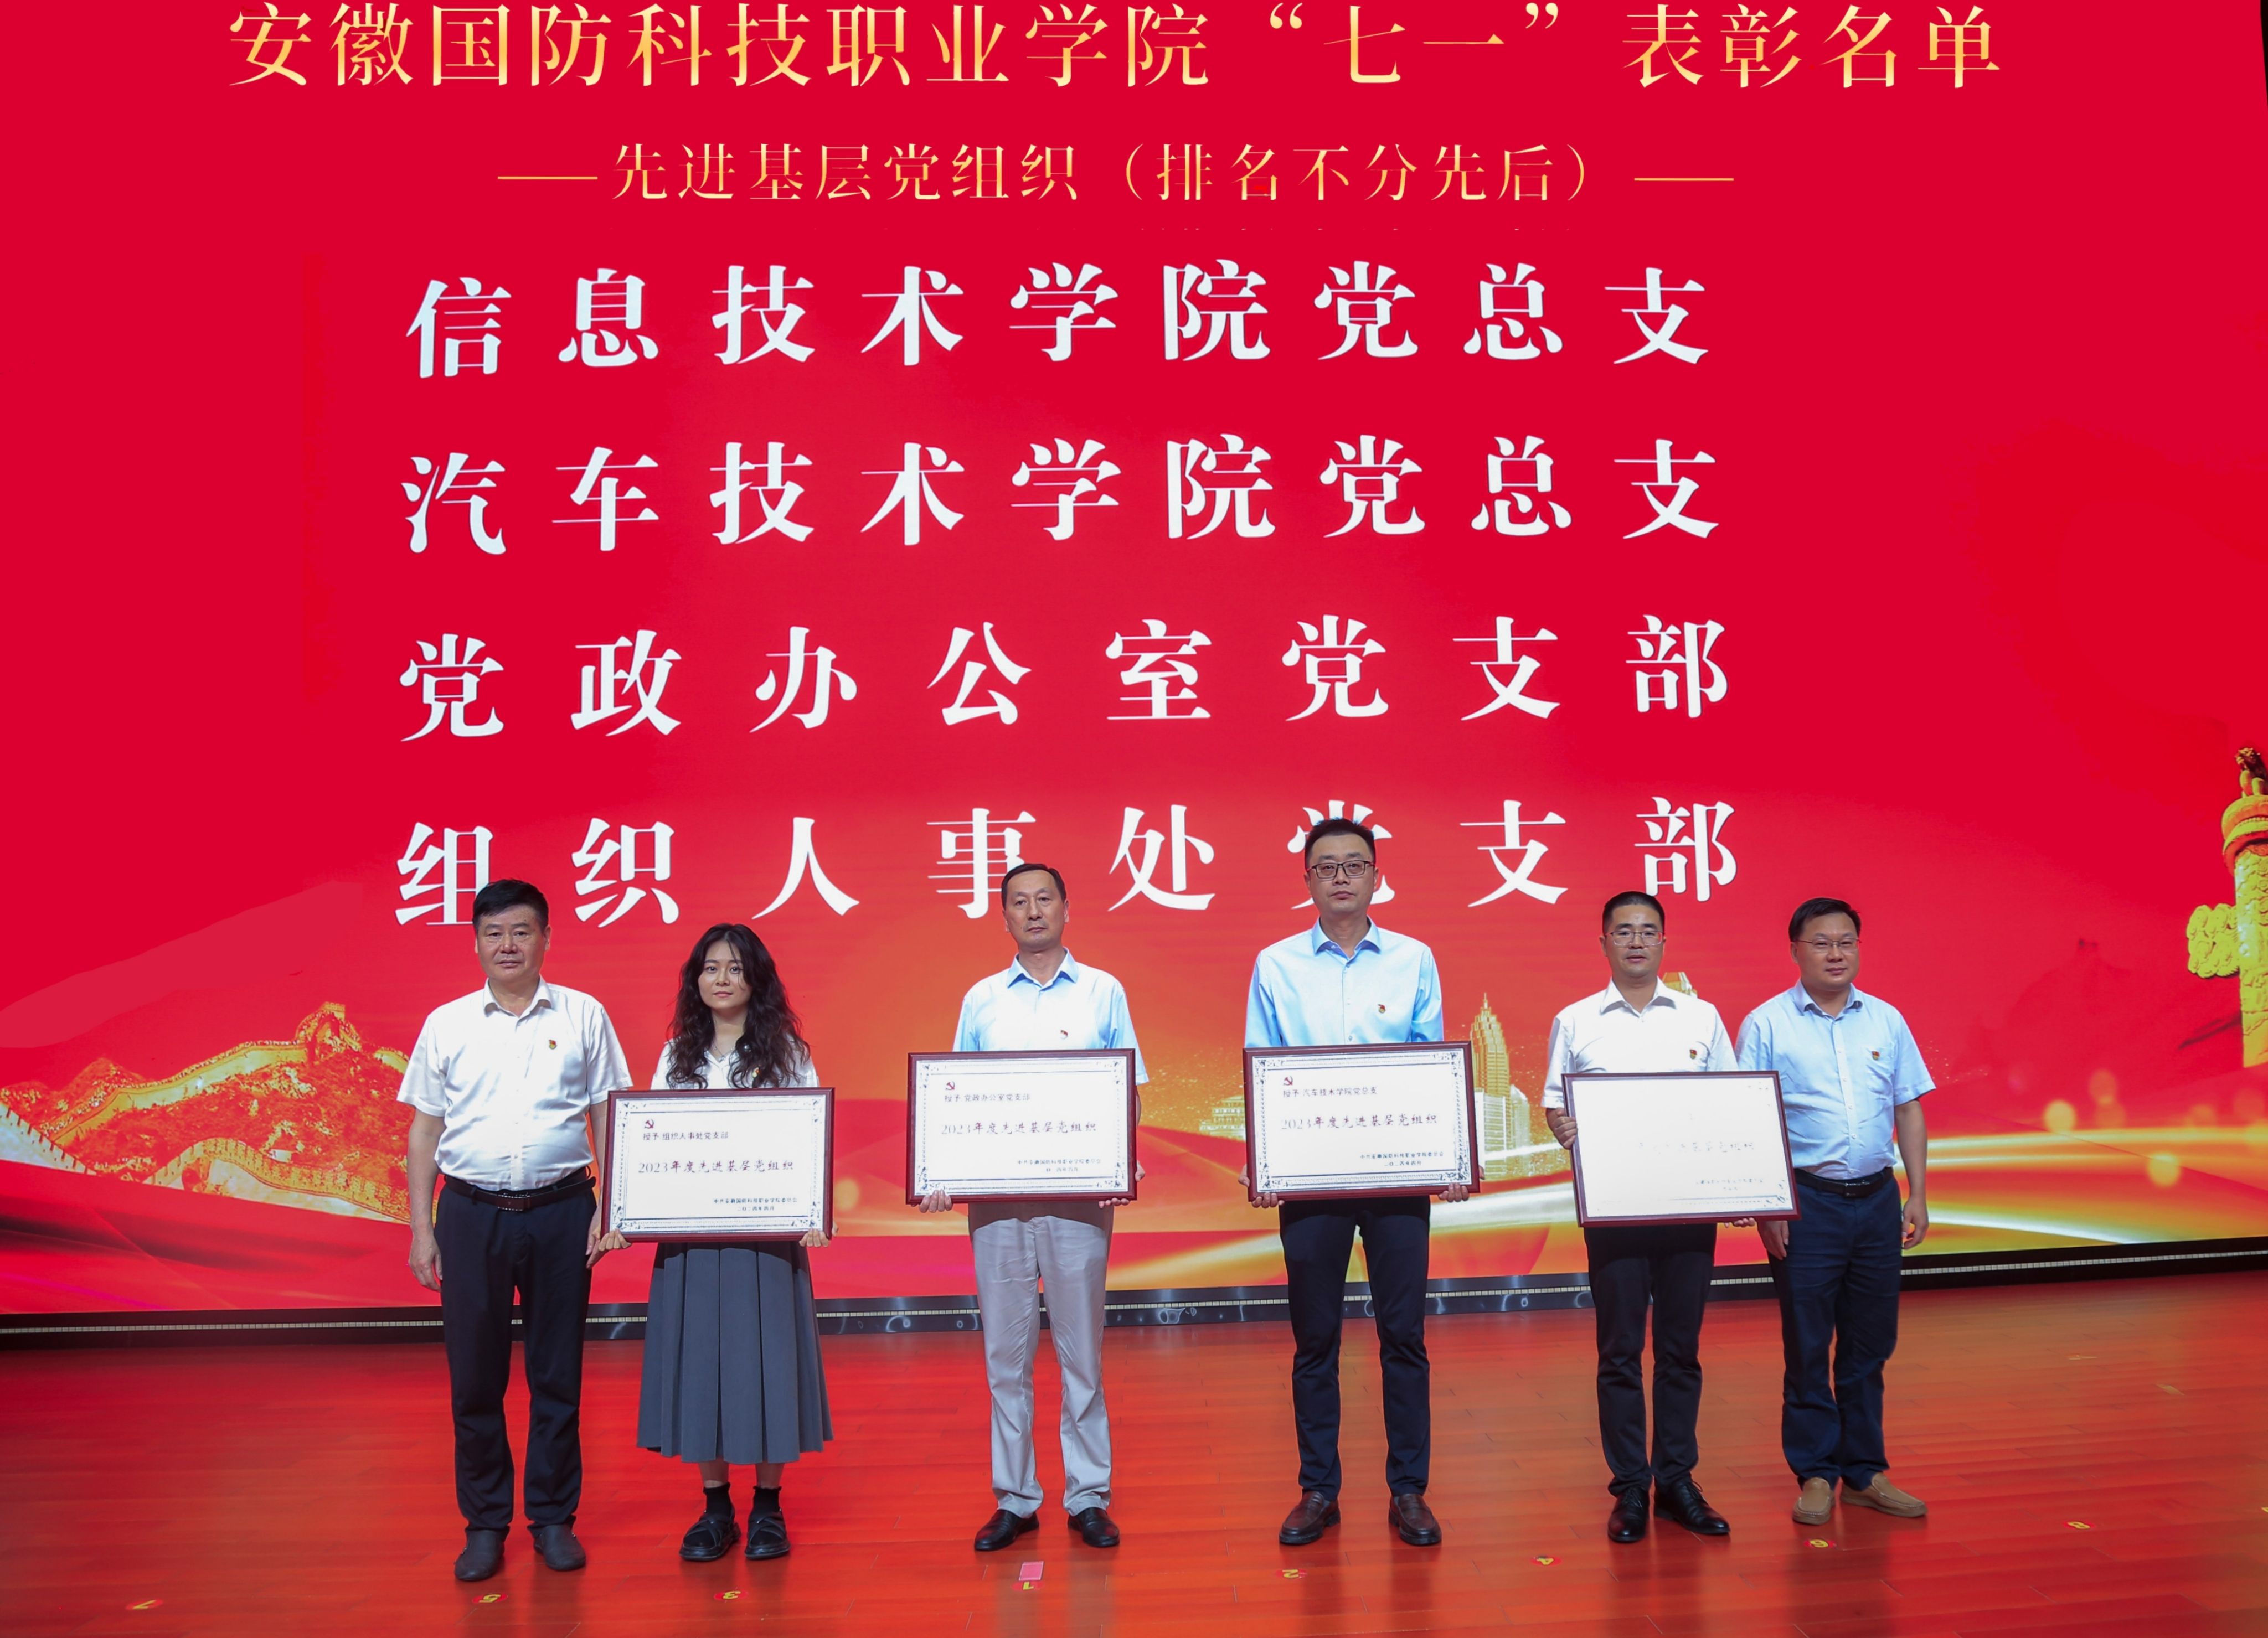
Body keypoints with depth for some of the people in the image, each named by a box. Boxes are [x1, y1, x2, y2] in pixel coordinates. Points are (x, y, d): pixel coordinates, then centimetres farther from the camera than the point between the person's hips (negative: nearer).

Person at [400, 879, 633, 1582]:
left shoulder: (584, 1017, 3)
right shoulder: (446, 1025, 6)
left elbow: (607, 1117, 5)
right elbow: (425, 1129, 9)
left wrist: (610, 1208, -3)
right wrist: (421, 1229, 4)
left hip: (560, 1212, -1)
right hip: (471, 1214, 1)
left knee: (557, 1374, 8)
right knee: (474, 1378, 7)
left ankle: (554, 1518, 21)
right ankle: (485, 1524, 21)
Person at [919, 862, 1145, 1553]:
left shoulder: (1103, 992, 7)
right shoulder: (981, 1000, 11)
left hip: (1080, 1192, -1)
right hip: (996, 1192, 2)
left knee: (1081, 1346, 4)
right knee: (1005, 1351, 6)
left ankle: (1088, 1496, 14)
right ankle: (1014, 1499, 16)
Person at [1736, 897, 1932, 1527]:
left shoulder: (1886, 1020, 7)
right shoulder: (1766, 1025, -4)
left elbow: (1909, 1110, 12)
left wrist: (1918, 1194, 6)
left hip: (1877, 1199, 4)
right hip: (1806, 1202, -4)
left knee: (1870, 1343, 11)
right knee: (1807, 1345, 3)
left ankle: (1865, 1471, 23)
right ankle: (1816, 1474, 15)